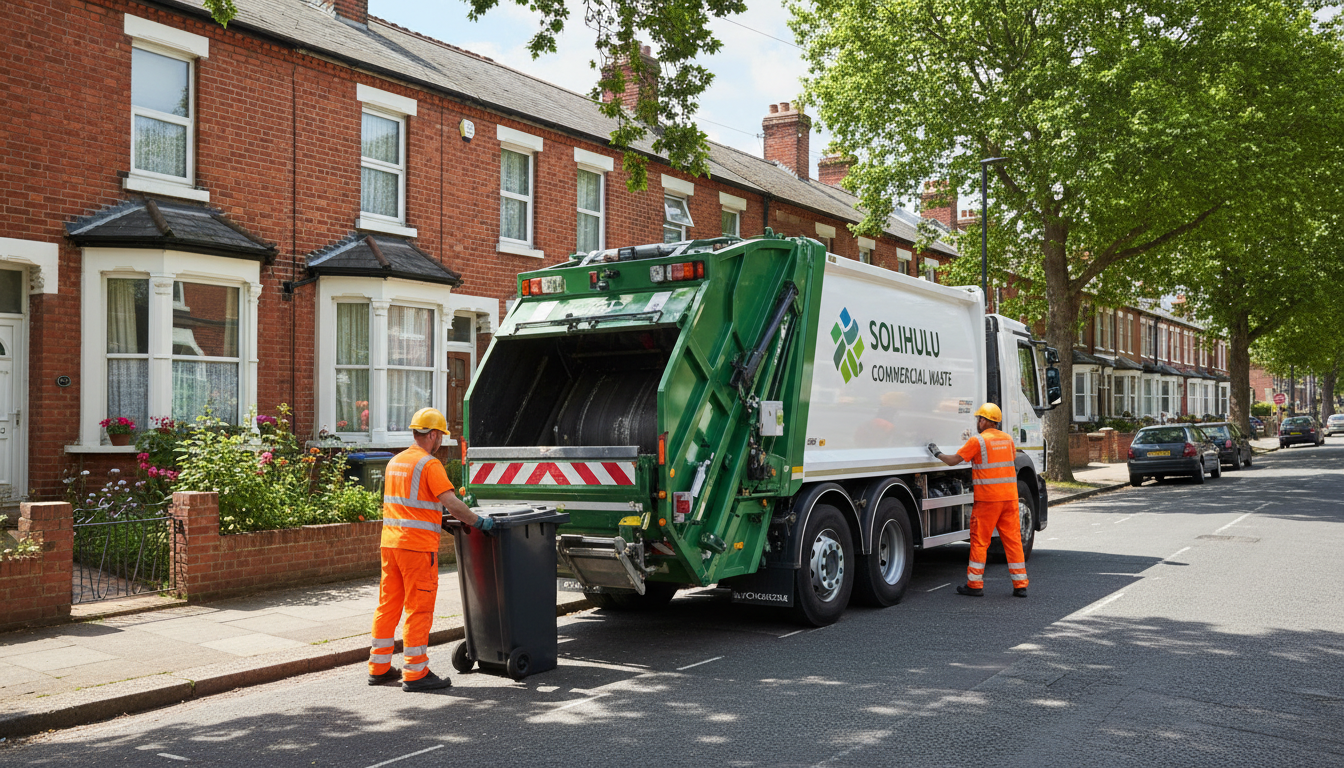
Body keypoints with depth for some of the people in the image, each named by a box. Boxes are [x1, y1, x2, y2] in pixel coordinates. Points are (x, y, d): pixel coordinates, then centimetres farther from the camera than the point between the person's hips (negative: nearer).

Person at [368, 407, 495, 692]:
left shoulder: (395, 462, 15)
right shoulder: (429, 464, -12)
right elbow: (452, 503, -18)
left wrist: (435, 509, 31)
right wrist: (479, 521, -8)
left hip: (391, 542, 8)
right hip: (417, 545, -8)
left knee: (388, 605, 13)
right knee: (419, 608, -2)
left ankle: (379, 667, 20)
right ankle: (415, 673, 2)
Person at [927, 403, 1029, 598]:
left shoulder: (978, 441, -8)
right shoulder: (1008, 439, 10)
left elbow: (952, 461, -7)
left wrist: (937, 453, 10)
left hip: (987, 499, -5)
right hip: (1010, 496, 5)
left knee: (980, 540, 3)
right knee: (1013, 539, 7)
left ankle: (975, 584, 7)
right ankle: (1020, 585, 8)